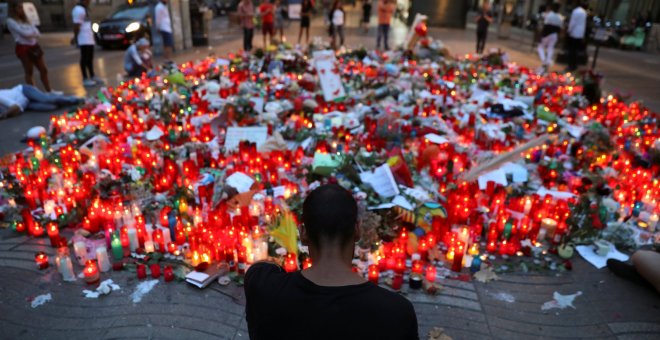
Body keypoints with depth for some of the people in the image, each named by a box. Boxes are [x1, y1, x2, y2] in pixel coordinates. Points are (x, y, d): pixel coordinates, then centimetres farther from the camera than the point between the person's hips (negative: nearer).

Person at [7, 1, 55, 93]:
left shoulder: (25, 20, 18)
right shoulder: (10, 21, -4)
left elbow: (37, 33, 7)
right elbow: (23, 33, -15)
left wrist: (30, 34, -11)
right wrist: (33, 33, 1)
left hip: (34, 46, 7)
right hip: (23, 48, -7)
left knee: (44, 70, 8)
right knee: (29, 72, -1)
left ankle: (49, 91, 15)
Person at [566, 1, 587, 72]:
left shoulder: (576, 11, -12)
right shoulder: (584, 12, 14)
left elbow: (573, 23, -16)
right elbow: (584, 24, 17)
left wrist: (569, 31, -6)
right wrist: (583, 35, 20)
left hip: (574, 33, -8)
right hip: (580, 34, 8)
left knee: (571, 50, -6)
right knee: (575, 50, 13)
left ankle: (571, 66, -7)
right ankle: (574, 65, 17)